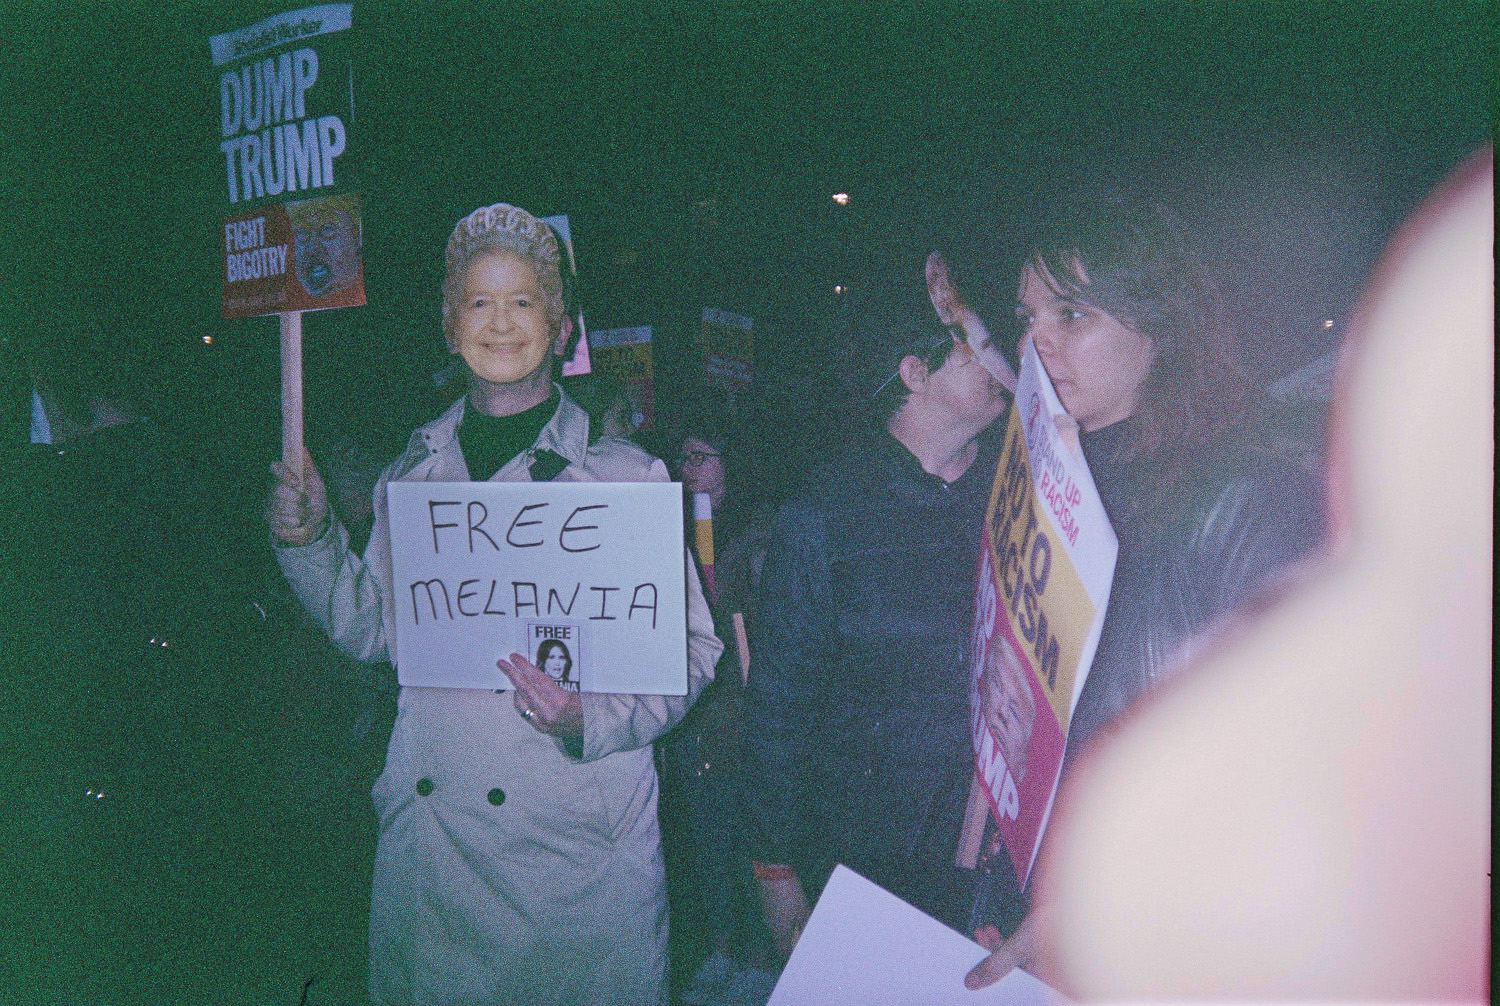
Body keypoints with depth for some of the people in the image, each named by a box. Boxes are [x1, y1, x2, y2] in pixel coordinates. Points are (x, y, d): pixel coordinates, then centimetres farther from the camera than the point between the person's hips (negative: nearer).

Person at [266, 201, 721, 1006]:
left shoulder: (626, 473, -5)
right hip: (427, 832, 3)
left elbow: (688, 648, -5)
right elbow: (372, 630, 16)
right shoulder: (413, 472, 8)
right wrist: (308, 541, 3)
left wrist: (590, 719, -20)